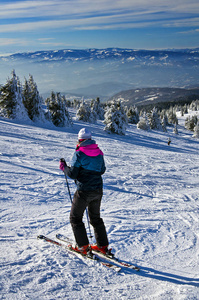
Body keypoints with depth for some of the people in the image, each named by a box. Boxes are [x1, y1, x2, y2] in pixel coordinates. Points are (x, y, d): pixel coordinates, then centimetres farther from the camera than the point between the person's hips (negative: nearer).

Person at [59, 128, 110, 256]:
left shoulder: (79, 153, -14)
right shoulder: (99, 152, 4)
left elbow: (72, 174, -14)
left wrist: (64, 167, 3)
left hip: (84, 191, -6)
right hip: (98, 190, 7)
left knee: (75, 218, 10)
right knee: (95, 217, 21)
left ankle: (83, 246, 9)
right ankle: (103, 246, 24)